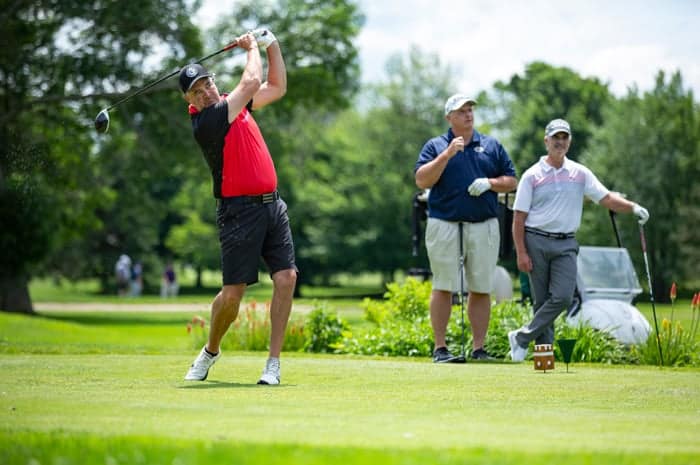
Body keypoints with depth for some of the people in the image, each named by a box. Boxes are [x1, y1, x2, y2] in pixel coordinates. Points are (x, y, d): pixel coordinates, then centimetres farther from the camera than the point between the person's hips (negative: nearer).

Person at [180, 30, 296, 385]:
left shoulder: (232, 105, 13)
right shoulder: (205, 122, -13)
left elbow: (277, 87, 25)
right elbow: (251, 81, -13)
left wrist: (271, 45, 16)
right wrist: (252, 48, 4)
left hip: (272, 204, 7)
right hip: (240, 210, -7)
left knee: (286, 277, -9)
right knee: (232, 293, -6)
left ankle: (274, 361, -4)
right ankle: (211, 351, 22)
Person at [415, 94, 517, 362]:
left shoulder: (492, 146, 13)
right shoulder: (435, 146, 6)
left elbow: (511, 181, 14)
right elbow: (422, 181, -7)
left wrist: (490, 183, -6)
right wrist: (447, 154, -15)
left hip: (484, 226, 3)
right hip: (444, 226, -2)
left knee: (481, 288, 3)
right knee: (444, 287, -2)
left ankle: (479, 348, 8)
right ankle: (440, 348, 2)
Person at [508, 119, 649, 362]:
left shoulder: (580, 173, 10)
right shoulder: (532, 175, 1)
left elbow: (606, 198, 6)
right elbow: (519, 217, -1)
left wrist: (632, 206, -12)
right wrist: (521, 253, -8)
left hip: (566, 244, 2)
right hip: (537, 242, -2)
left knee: (562, 297, -13)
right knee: (542, 301, -1)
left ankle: (522, 337, -3)